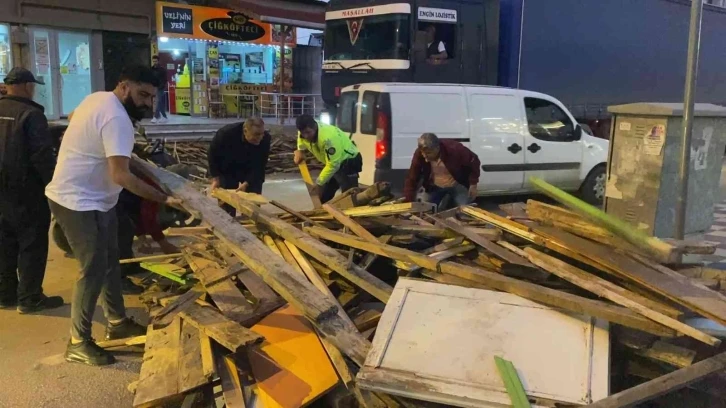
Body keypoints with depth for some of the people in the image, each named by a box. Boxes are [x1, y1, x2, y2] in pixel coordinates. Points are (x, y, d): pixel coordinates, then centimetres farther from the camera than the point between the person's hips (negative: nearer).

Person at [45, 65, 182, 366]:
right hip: (78, 203, -11)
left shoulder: (99, 99, 7)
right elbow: (121, 176, -32)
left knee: (110, 261, 16)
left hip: (93, 200, 11)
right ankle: (78, 343, 6)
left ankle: (117, 323, 30)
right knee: (94, 269, -6)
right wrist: (164, 198, -31)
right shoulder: (117, 118, -25)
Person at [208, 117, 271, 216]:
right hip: (228, 171, -1)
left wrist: (247, 183, -27)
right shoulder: (226, 134, -31)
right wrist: (215, 179, -14)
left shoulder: (265, 139, -28)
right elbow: (213, 155, -14)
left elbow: (259, 165, -18)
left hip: (252, 173, 1)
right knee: (227, 203, 2)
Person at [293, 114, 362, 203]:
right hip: (333, 162, 9)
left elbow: (333, 165, -32)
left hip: (349, 162, -9)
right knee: (324, 196, 15)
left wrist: (319, 183, -26)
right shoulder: (305, 132, -12)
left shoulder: (328, 137, -38)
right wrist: (299, 152, -5)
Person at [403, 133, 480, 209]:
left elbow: (474, 162, -16)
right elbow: (412, 179, -18)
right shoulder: (419, 154, -25)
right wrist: (408, 201, -24)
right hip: (434, 186, 2)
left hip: (457, 185, -2)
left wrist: (473, 184, -16)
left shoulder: (454, 149, -33)